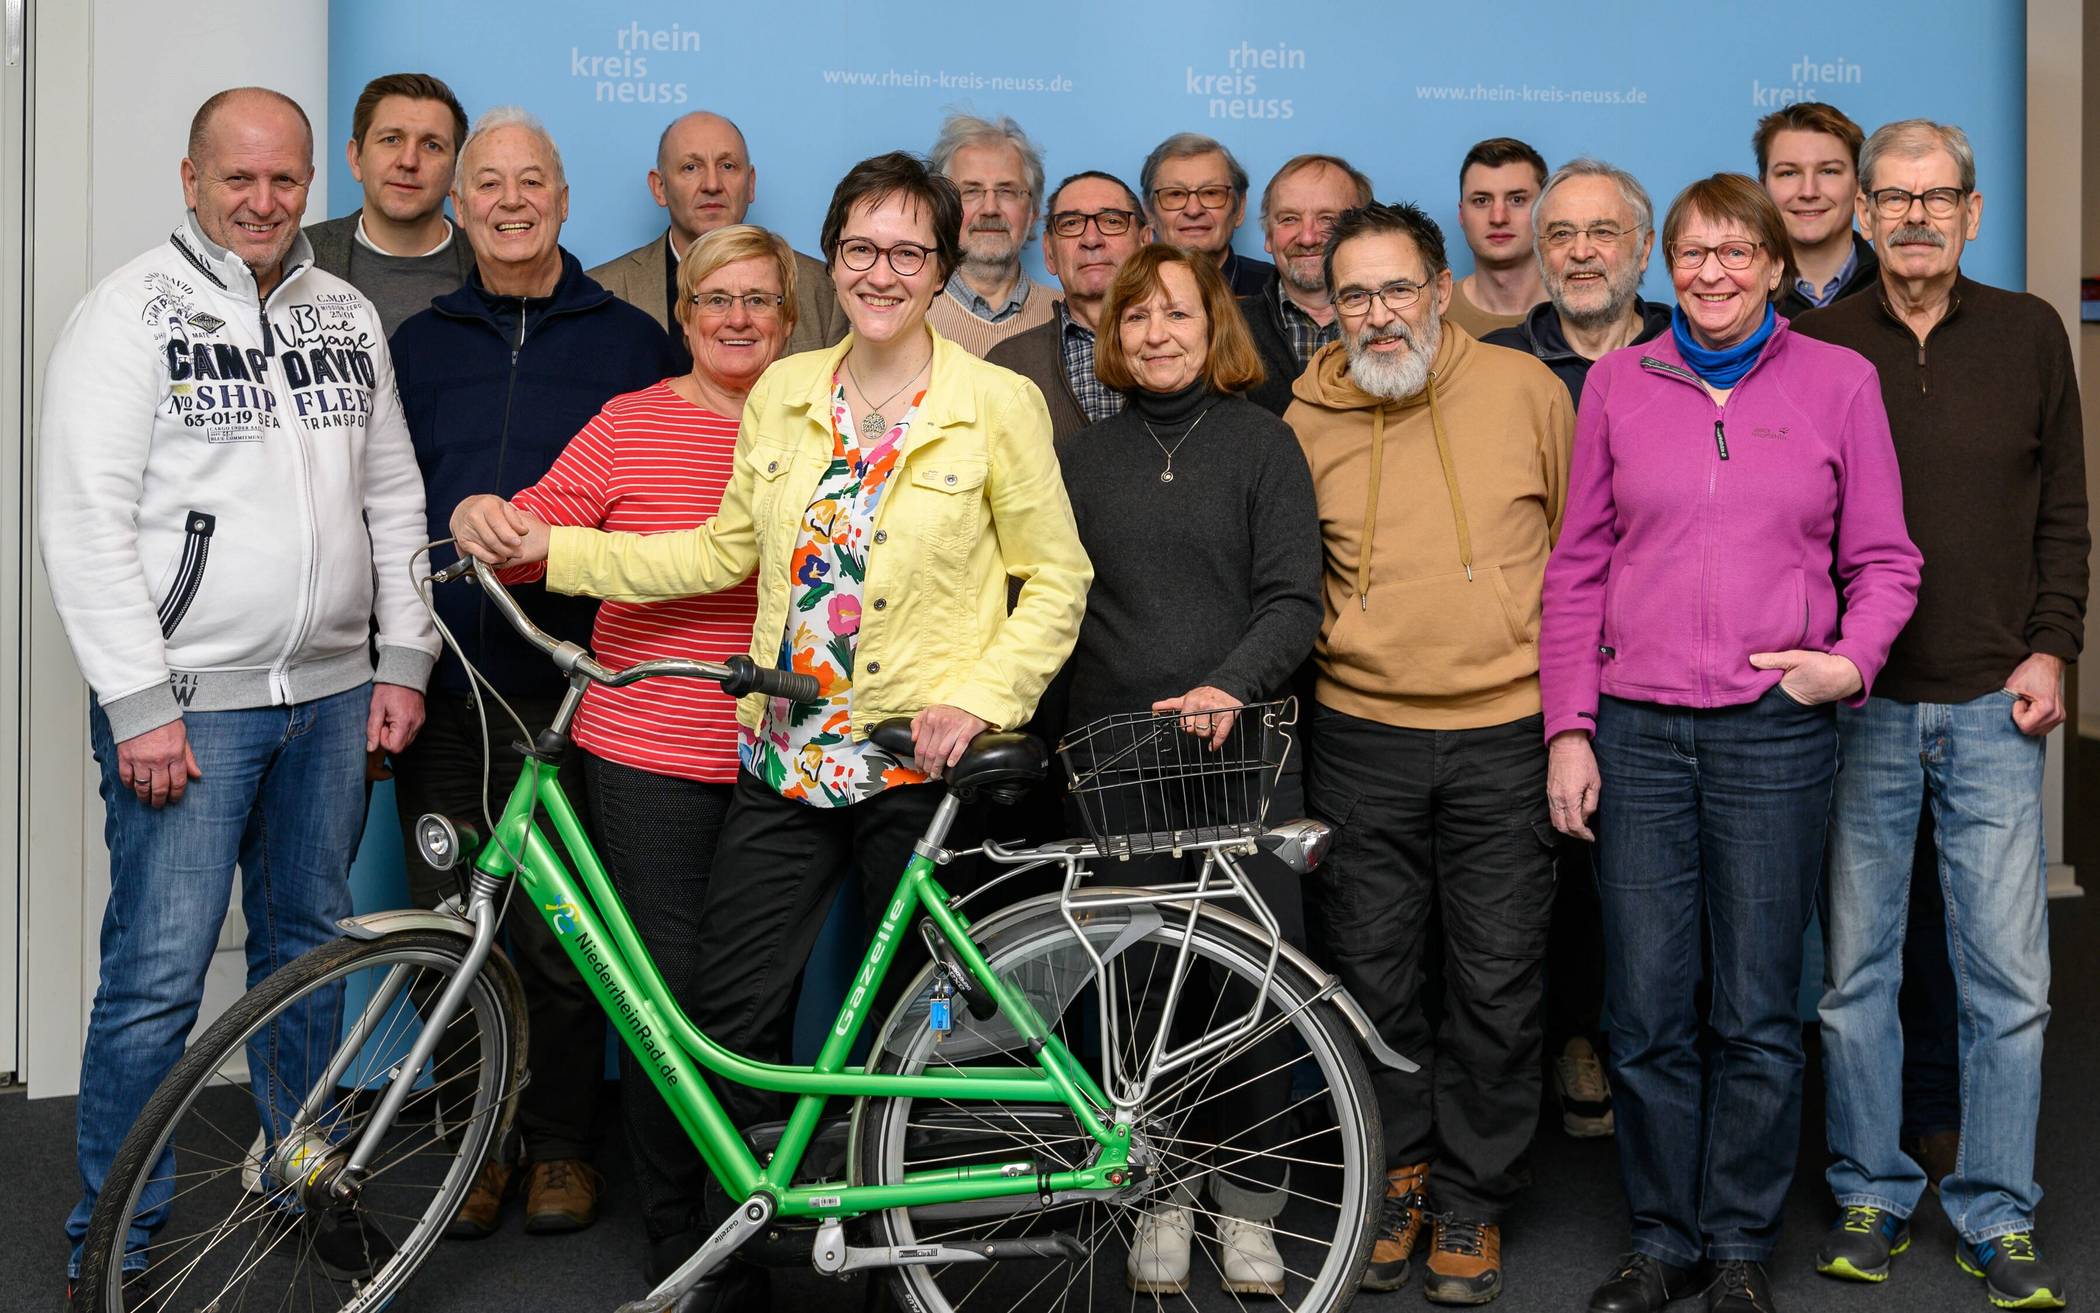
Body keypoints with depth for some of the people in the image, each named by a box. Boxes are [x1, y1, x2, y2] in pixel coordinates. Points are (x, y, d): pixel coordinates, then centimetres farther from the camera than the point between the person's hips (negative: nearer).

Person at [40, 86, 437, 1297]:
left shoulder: (349, 317, 11)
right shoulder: (132, 313, -6)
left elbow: (395, 499, 15)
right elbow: (86, 523, -11)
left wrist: (404, 661, 8)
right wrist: (141, 701, -15)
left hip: (332, 697, 5)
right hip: (187, 700, -5)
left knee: (310, 948, 15)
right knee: (158, 978, -4)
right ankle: (113, 1245, 10)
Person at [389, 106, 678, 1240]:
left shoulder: (630, 340, 6)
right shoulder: (418, 342, 12)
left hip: (568, 687, -2)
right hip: (439, 685, 3)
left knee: (560, 936, 0)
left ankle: (560, 1143, 17)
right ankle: (481, 1140, 21)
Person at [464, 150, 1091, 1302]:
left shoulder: (999, 405, -4)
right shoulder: (782, 395, 8)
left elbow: (1057, 579, -1)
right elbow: (726, 551, 12)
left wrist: (979, 697, -14)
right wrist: (552, 549, 6)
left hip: (922, 769, -3)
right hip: (789, 758, 4)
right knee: (727, 1017, 2)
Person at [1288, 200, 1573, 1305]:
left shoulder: (1526, 388, 0)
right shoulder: (1308, 418, 3)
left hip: (1505, 734, -1)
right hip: (1360, 740, 2)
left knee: (1496, 986, 5)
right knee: (1372, 978, 8)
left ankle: (1472, 1201, 21)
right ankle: (1400, 1175, 28)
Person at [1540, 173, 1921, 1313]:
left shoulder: (1839, 382, 5)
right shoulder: (1618, 383, 8)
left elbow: (1883, 560, 9)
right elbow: (1577, 567, 9)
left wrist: (1853, 657, -10)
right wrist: (1567, 728, 3)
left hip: (1775, 734, -1)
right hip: (1635, 733, 1)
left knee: (1757, 1014, 5)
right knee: (1645, 1013, 5)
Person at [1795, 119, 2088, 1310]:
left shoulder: (2029, 334, 7)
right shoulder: (1817, 346, 3)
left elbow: (2065, 511, 10)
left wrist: (2050, 648, 0)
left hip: (1994, 707, 1)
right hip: (1858, 707, 0)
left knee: (2010, 978, 1)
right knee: (1857, 969, 6)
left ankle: (1997, 1216, 14)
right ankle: (1871, 1195, 20)